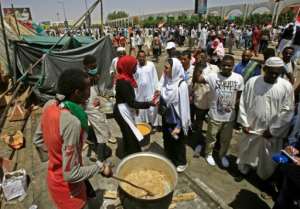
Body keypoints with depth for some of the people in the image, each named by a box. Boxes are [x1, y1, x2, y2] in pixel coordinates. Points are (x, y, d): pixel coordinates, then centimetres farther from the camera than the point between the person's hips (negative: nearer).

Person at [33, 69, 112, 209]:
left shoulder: (50, 105, -12)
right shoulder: (72, 122, -36)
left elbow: (38, 140, 3)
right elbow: (71, 174, -29)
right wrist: (99, 167, -17)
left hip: (54, 177, 7)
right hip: (67, 186, -7)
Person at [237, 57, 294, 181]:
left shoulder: (286, 86, -10)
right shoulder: (252, 82, -8)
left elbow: (287, 111, -7)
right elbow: (243, 103, -2)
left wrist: (273, 130, -9)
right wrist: (244, 123, -5)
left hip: (272, 131, -1)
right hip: (251, 127, 1)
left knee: (268, 158, 15)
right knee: (246, 151, 19)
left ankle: (264, 178, 41)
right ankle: (243, 171, 44)